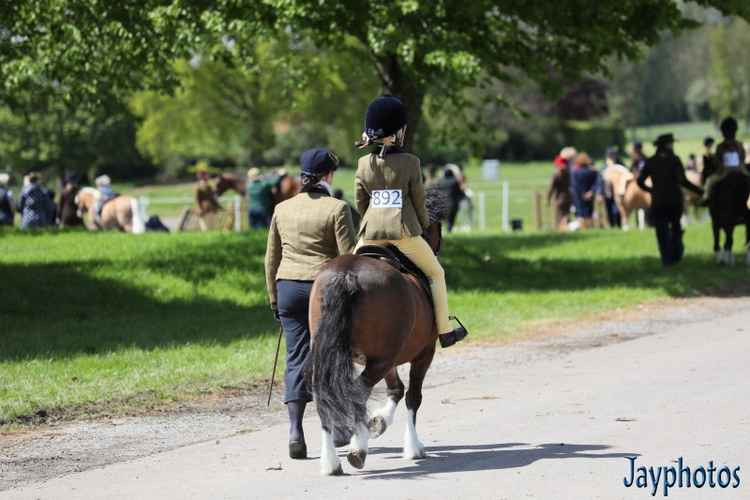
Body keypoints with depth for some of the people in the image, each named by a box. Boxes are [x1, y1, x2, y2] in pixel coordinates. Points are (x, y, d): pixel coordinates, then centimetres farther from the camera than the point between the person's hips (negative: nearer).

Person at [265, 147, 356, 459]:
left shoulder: (282, 209, 6)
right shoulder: (337, 209, -7)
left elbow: (271, 259, 10)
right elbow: (348, 257, -11)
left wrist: (273, 299, 18)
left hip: (288, 287, 3)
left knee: (296, 358, 2)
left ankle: (295, 429, -14)